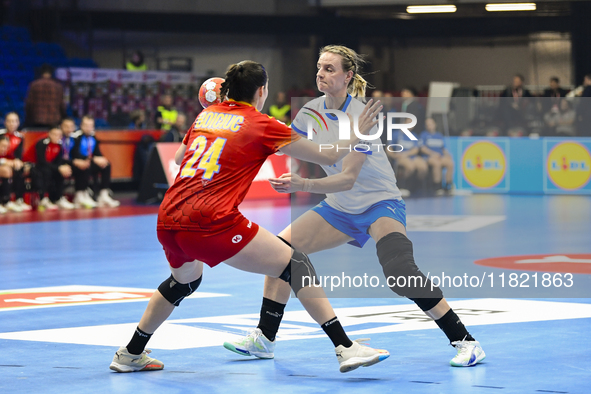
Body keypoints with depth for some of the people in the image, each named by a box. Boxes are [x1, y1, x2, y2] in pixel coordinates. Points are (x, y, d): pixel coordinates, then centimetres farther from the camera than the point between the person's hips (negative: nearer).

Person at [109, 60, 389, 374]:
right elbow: (328, 157, 8)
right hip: (212, 222, -7)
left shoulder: (205, 115, 19)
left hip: (167, 220, 7)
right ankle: (345, 348, -9)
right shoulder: (262, 125, 4)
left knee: (184, 279, 36)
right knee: (295, 265, 1)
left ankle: (130, 354, 42)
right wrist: (358, 132, 22)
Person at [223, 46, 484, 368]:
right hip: (340, 208, 7)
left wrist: (302, 184, -41)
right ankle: (264, 339, 9)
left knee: (399, 271, -30)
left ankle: (464, 341, -20)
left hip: (380, 204, -7)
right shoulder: (312, 110, -4)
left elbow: (348, 178, -29)